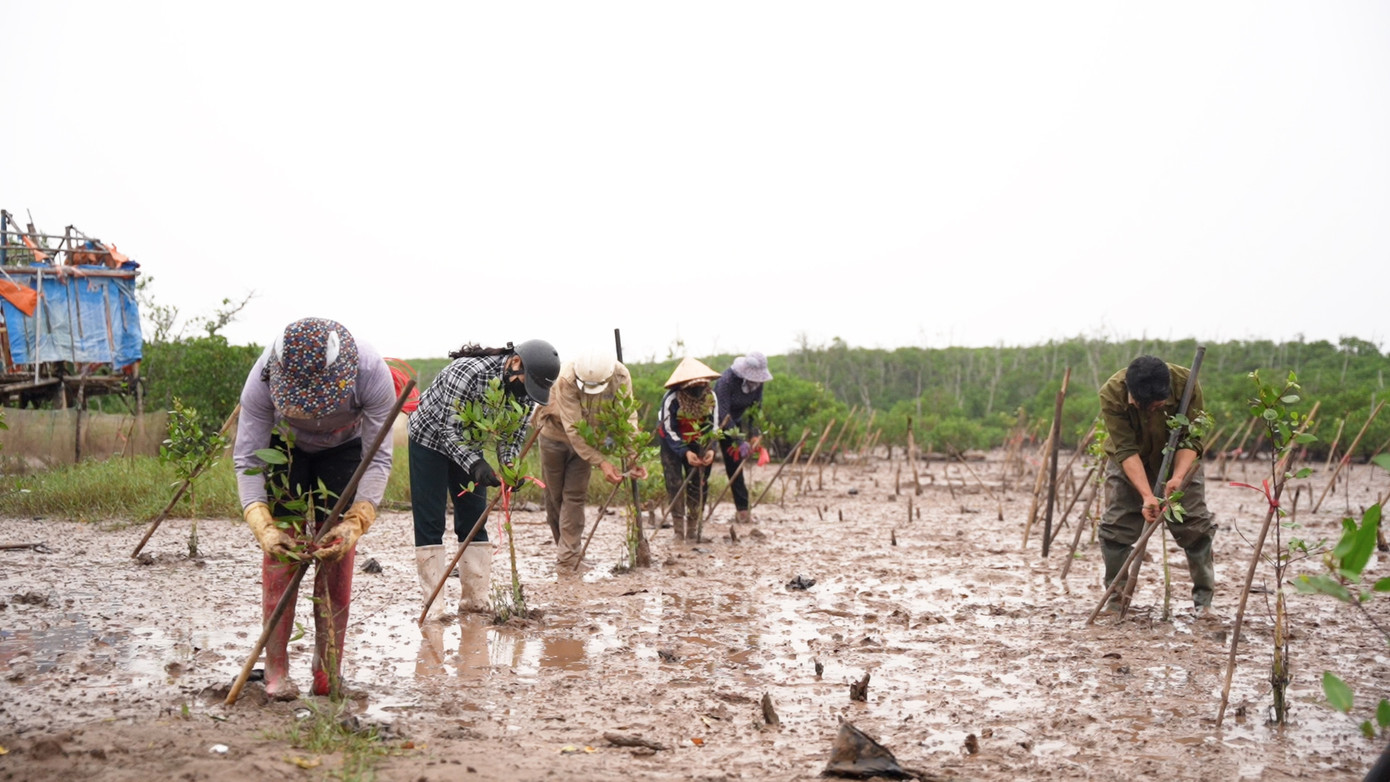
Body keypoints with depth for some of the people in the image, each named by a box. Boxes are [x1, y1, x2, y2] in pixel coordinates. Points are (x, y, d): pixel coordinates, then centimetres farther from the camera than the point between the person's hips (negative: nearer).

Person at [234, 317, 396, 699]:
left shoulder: (371, 372, -39)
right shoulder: (264, 376, -38)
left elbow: (379, 457, -32)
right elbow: (247, 458, -32)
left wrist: (356, 521, -46)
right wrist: (262, 526, -46)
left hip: (343, 449, 0)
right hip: (284, 446, 0)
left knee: (337, 551, -9)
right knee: (280, 547, -12)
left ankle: (328, 668, -2)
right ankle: (276, 670, -7)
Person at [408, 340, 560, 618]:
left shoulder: (527, 391, -16)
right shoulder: (467, 372, -35)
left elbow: (513, 435, -9)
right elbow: (450, 431, -32)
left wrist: (509, 466, -29)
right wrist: (476, 465, -45)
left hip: (467, 444, 6)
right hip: (429, 437, -6)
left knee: (474, 520, 2)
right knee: (429, 522, -8)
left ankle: (477, 600, 6)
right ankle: (432, 606, -7)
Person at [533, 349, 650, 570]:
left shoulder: (621, 377, -26)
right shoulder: (567, 380, -36)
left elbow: (628, 419, -24)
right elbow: (573, 429, -37)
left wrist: (632, 458, -37)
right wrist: (601, 463, -41)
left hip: (588, 438, 2)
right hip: (555, 433, -2)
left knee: (574, 496, -5)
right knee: (554, 496, 6)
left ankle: (566, 561, -7)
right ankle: (569, 549, 23)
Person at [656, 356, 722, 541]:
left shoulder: (711, 398, -16)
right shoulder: (671, 399, -29)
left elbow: (713, 426, -9)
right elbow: (669, 431, -24)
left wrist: (711, 449, -26)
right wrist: (685, 453, -34)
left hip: (696, 443, 4)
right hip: (672, 443, -4)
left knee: (698, 484, -1)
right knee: (675, 484, -11)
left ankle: (693, 529, 6)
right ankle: (679, 531, -8)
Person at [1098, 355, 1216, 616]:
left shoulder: (1187, 384, -32)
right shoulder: (1111, 393, -34)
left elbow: (1190, 440, -26)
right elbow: (1126, 450, -32)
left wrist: (1178, 477, -44)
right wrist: (1146, 495, -42)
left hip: (1180, 460, 0)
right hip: (1129, 462, 0)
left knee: (1195, 525, -4)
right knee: (1116, 526, -6)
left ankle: (1203, 599, 8)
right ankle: (1115, 599, 5)